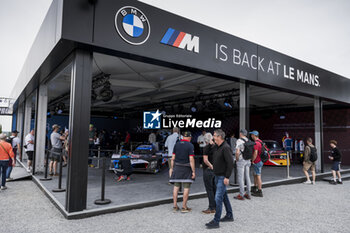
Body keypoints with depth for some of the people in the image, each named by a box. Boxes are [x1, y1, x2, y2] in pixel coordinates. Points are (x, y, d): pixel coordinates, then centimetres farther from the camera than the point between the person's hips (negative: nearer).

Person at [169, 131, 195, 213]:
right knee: (186, 188, 4)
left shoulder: (176, 144, 5)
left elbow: (173, 158, 6)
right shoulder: (190, 146, -8)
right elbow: (191, 160, -13)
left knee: (176, 187, 10)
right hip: (186, 169, -4)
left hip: (177, 167, 5)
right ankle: (184, 207, 8)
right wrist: (193, 171, -9)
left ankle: (175, 206, 16)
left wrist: (171, 168, 13)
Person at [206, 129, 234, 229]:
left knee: (218, 198, -8)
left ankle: (216, 222, 0)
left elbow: (230, 163, -23)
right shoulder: (217, 147, 10)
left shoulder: (226, 148, -19)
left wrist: (227, 177, -23)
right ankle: (229, 216, 32)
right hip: (217, 176, 10)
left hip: (223, 177, -10)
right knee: (224, 196, 18)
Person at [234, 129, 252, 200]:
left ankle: (241, 195, 3)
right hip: (248, 161, 7)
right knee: (247, 177, 13)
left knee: (240, 178, -1)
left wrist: (237, 159, -8)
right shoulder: (249, 141, 7)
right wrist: (250, 159, 16)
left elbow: (237, 152, -22)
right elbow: (252, 152, 11)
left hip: (241, 161, -7)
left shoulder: (239, 141, -14)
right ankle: (248, 194, 21)